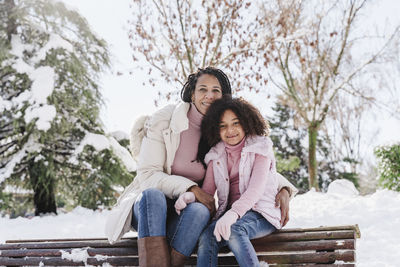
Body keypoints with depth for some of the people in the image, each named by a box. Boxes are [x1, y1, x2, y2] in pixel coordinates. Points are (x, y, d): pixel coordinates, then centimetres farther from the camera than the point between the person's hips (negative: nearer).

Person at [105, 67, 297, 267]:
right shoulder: (164, 120, -7)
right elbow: (147, 175, -12)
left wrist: (284, 189, -10)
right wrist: (190, 188, -24)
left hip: (187, 209, 2)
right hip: (147, 205, -2)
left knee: (200, 211, -33)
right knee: (153, 196, -36)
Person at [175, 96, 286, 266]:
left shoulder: (261, 146, 1)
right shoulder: (216, 155, 14)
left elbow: (256, 188, -13)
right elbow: (207, 191, 7)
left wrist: (234, 213, -31)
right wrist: (192, 195, -18)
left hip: (262, 213, -3)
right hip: (228, 213, 4)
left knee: (233, 230, -35)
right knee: (206, 238, -28)